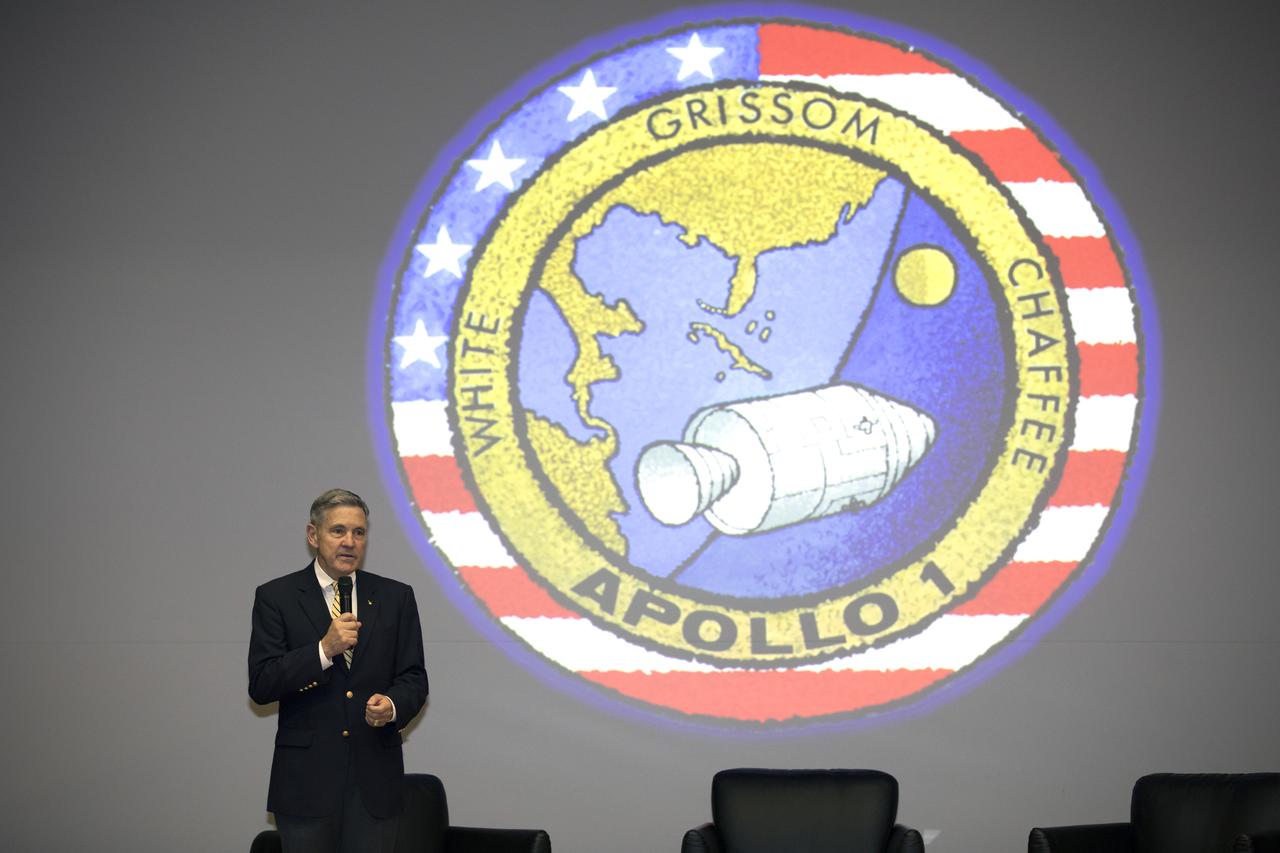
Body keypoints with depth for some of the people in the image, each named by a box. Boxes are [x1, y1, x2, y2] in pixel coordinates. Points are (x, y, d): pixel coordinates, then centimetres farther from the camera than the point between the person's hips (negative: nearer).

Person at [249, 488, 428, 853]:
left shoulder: (395, 597, 7)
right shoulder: (276, 597, 0)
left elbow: (414, 678, 8)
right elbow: (261, 686, -7)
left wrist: (393, 705, -14)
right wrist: (324, 650, -18)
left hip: (375, 778, 2)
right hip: (305, 778, -2)